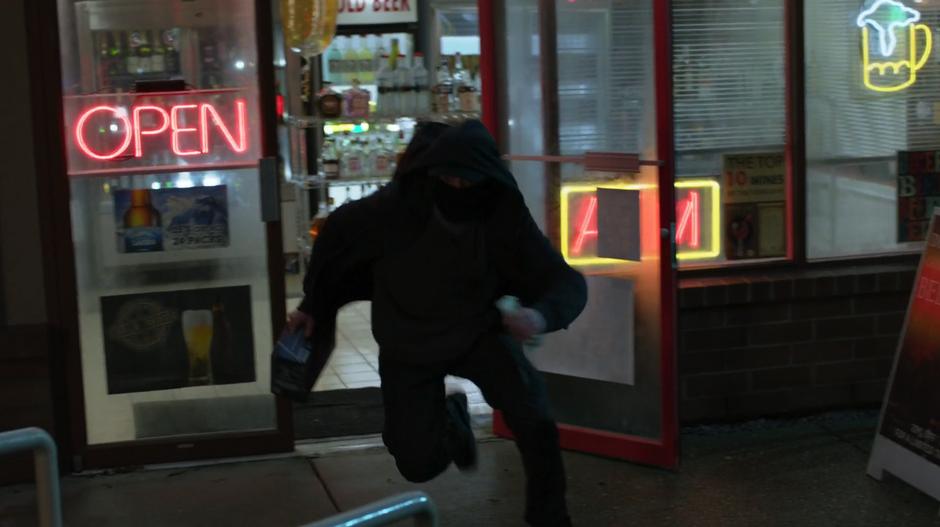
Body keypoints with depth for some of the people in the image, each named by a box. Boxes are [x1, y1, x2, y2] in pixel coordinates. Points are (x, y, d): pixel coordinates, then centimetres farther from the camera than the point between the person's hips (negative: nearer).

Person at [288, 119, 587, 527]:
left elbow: (567, 282, -21)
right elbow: (337, 232, -6)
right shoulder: (398, 205, -26)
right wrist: (313, 305, 4)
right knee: (420, 465, 3)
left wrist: (542, 315, -45)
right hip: (408, 345, 1)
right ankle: (451, 419, 39)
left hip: (477, 330, 0)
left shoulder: (504, 218, -25)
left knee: (533, 416, -24)